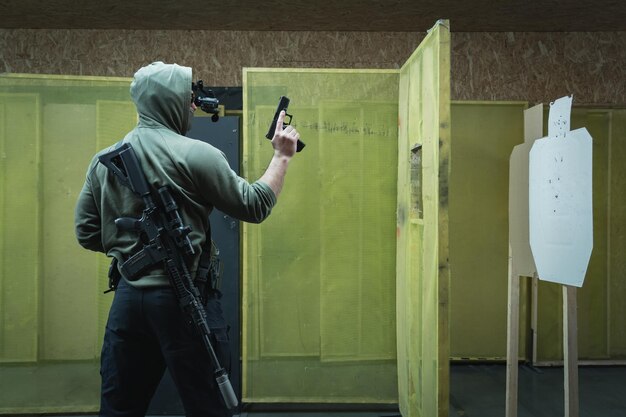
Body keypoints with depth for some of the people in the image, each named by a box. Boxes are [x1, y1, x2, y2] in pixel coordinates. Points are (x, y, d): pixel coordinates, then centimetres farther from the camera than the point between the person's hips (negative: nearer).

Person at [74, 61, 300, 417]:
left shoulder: (105, 159, 5)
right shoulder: (196, 154, -12)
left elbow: (87, 232, 9)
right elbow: (255, 206, -6)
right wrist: (282, 156, 4)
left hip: (128, 295, 6)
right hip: (183, 297, -6)